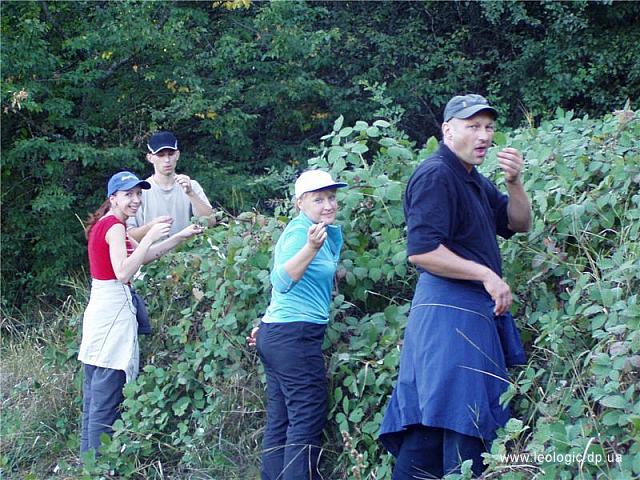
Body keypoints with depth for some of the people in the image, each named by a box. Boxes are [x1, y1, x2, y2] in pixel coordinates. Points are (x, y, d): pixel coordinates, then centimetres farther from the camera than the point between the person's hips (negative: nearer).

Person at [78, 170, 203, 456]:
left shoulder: (102, 224, 17)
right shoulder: (115, 226, -11)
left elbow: (143, 257, 22)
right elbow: (123, 273, -22)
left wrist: (181, 236, 17)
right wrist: (150, 237, -20)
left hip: (98, 311, 10)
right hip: (113, 311, -10)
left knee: (94, 398, 15)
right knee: (107, 402, -6)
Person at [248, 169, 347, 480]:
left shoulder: (330, 232, 16)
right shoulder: (300, 230, -13)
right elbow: (282, 281, -27)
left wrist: (268, 326, 28)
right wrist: (312, 248, -41)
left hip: (275, 334, 10)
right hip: (296, 335, -10)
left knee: (279, 424, 10)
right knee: (307, 424, -9)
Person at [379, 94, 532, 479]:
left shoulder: (475, 181, 19)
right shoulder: (435, 176, -12)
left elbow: (519, 224, 21)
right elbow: (421, 251, -22)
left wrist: (515, 182, 2)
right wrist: (487, 276, -19)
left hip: (477, 314, 10)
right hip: (451, 313, -10)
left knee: (430, 426, 9)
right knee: (464, 425, -10)